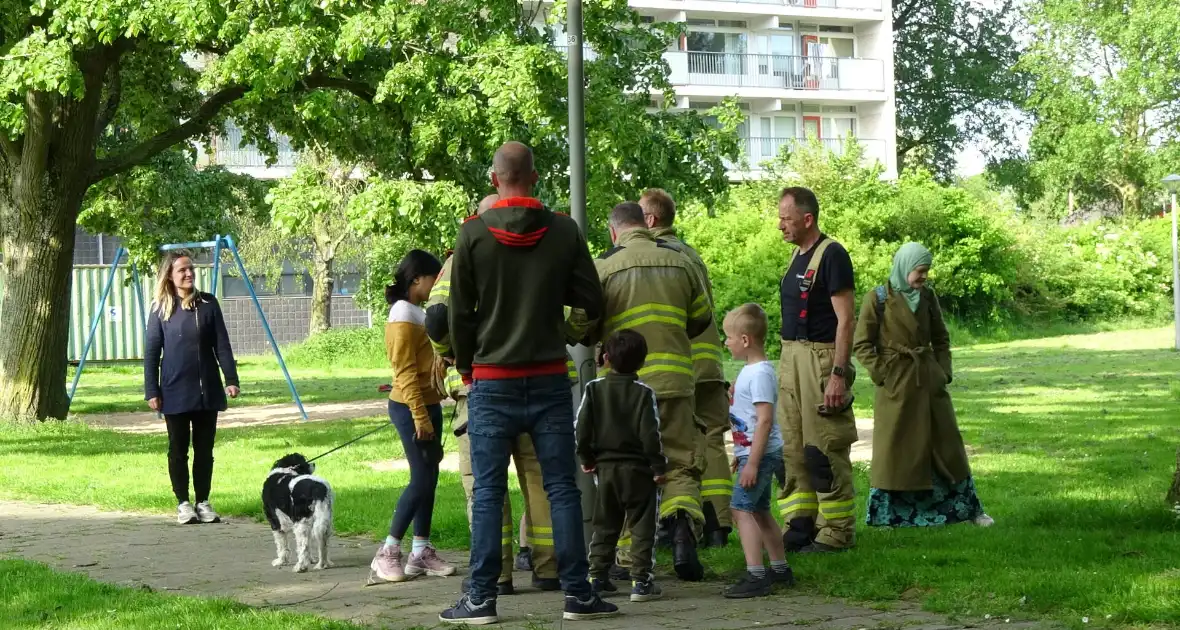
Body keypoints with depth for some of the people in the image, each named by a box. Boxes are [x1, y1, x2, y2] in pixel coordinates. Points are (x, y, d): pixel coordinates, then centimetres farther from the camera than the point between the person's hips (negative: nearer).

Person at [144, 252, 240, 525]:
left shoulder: (208, 304, 3)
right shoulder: (161, 309, -2)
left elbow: (222, 345, 4)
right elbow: (151, 351, 0)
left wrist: (231, 379, -4)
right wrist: (152, 391, -5)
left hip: (207, 390, 2)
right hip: (175, 391, -2)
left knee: (204, 449, 7)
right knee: (178, 450, 5)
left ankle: (203, 502, 15)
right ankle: (183, 503, 13)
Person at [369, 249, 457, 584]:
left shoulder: (418, 314, 15)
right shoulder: (403, 318, -14)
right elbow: (405, 373, -19)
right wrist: (420, 417, -22)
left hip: (428, 404, 9)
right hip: (411, 407, -9)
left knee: (429, 478, 9)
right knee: (421, 479, -10)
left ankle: (421, 551, 12)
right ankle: (387, 553, -5)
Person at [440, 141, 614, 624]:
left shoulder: (473, 233, -6)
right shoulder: (564, 230, -2)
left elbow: (459, 312, -2)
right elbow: (591, 301, 2)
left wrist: (465, 367, 13)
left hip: (493, 383, -1)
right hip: (550, 379, 1)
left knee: (488, 492, 2)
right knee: (561, 488, 5)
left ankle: (481, 598, 2)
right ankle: (578, 594, 5)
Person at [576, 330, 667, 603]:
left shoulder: (594, 389, -1)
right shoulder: (643, 393, -9)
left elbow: (582, 428, -2)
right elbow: (650, 433, -13)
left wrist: (586, 458, 12)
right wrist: (659, 466, -4)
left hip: (605, 467, 3)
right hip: (637, 468, -3)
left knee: (605, 525, 15)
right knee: (642, 526, 1)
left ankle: (597, 575, 14)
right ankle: (640, 580, -4)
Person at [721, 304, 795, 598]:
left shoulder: (760, 374, -19)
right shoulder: (749, 370, 14)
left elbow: (764, 420, -25)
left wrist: (752, 462, -26)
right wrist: (742, 455, 28)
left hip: (761, 453, -11)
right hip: (754, 453, 11)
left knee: (742, 509, -14)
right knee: (759, 512, 18)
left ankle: (756, 576, -18)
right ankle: (780, 569, 28)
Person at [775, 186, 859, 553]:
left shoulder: (831, 255, -12)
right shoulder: (798, 255, 15)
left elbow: (845, 319, -16)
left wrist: (838, 373, -22)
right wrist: (785, 365, 15)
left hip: (820, 358, -9)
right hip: (791, 357, 9)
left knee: (825, 452, -6)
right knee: (791, 450, 9)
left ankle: (836, 532, -1)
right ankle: (798, 527, 15)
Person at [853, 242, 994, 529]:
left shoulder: (927, 297, 7)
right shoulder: (878, 299, -7)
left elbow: (941, 339, 15)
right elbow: (862, 345, -6)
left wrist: (944, 372, 4)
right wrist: (882, 375, -13)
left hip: (929, 381, 4)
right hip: (896, 385, -4)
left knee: (947, 442, 9)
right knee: (895, 447, 1)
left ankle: (970, 508, 16)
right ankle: (889, 513, 10)